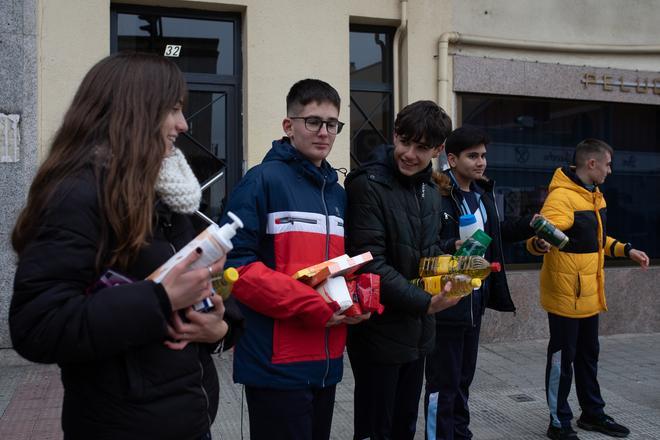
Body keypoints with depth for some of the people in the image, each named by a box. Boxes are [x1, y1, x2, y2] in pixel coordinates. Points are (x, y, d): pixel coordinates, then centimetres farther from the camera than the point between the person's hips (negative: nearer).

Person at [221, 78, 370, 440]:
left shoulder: (338, 194, 13)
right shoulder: (263, 181, -10)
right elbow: (236, 264, -16)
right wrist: (310, 304, -21)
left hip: (327, 361, 7)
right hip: (276, 364, -7)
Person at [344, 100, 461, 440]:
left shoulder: (431, 192, 10)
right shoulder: (368, 185, -16)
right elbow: (370, 263, -21)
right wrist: (424, 303, -22)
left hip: (417, 332, 8)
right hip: (379, 332, -7)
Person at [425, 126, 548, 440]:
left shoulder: (482, 193, 9)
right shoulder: (436, 193, -19)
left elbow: (494, 231, 23)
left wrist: (529, 226, 12)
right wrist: (452, 247, -38)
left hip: (475, 300, 9)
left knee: (464, 377, 21)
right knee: (443, 381, 3)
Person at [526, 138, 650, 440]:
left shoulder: (594, 195, 12)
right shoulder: (561, 196, -20)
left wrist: (626, 250, 21)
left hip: (589, 294, 9)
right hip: (566, 295, -9)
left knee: (588, 356, 21)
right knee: (562, 359, 3)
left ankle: (593, 413, 36)